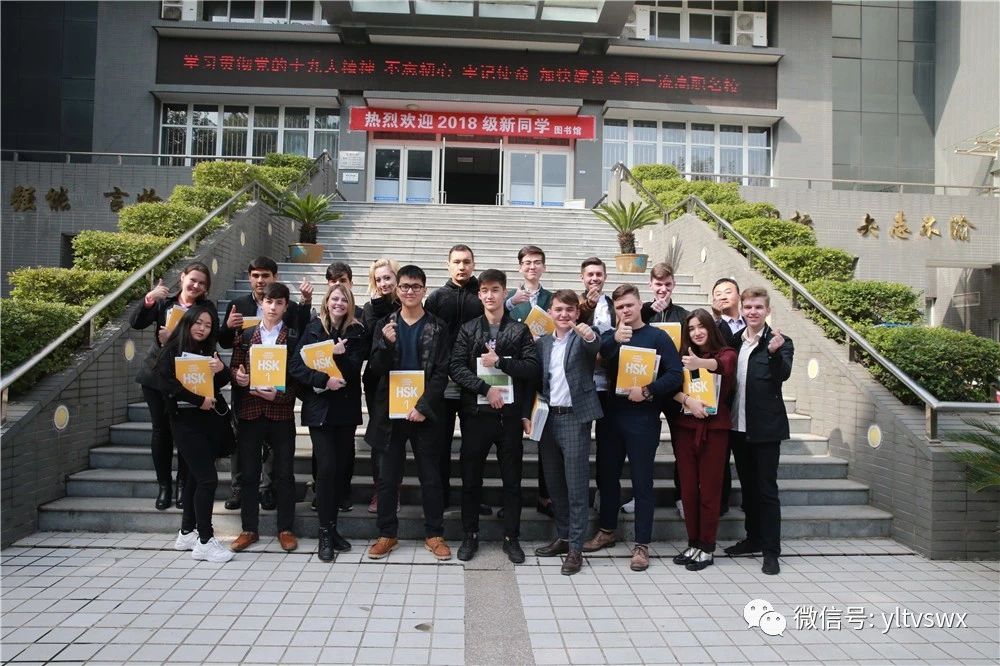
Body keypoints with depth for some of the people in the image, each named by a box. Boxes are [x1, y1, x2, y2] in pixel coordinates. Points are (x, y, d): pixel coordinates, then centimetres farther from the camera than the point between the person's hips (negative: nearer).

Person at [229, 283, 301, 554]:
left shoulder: (294, 337, 1)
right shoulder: (246, 335, 9)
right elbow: (234, 368, 12)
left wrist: (279, 394, -16)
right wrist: (237, 376, -10)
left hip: (281, 412, -2)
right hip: (249, 411, 2)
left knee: (284, 473, 5)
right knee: (248, 473, 9)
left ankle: (286, 529, 17)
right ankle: (249, 528, 22)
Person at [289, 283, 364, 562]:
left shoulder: (356, 332, 3)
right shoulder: (313, 329, 1)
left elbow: (354, 370, -5)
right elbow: (295, 366, -6)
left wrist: (341, 355, -23)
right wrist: (324, 380, -18)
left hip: (346, 409, 2)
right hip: (319, 408, -2)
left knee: (341, 466, 5)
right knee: (326, 467, -7)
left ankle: (331, 528, 21)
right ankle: (326, 533, 5)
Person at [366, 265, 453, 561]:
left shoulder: (437, 327, 1)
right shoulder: (385, 325, 7)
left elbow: (441, 373, -4)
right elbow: (377, 368, 0)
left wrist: (423, 406, -13)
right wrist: (387, 343, -19)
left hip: (424, 411, -2)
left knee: (430, 476, 6)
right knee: (387, 476, 7)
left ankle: (434, 534, 18)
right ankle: (387, 534, 20)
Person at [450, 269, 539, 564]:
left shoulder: (520, 330, 5)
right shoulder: (468, 329, 6)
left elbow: (532, 367, -5)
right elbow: (456, 368, -5)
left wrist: (500, 361, -15)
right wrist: (486, 388, -16)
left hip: (510, 414, 0)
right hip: (476, 412, 1)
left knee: (512, 479, 8)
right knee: (471, 478, 8)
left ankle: (511, 537, 22)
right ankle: (470, 535, 23)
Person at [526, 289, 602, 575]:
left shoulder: (583, 338, -2)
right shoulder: (542, 342, 12)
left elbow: (596, 347, -26)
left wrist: (590, 335, -48)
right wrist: (527, 414, 4)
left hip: (574, 418, -5)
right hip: (547, 418, 5)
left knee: (577, 485, -1)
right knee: (555, 484, 13)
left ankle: (575, 548, 7)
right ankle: (562, 537, 27)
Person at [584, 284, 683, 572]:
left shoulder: (657, 336, -1)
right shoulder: (610, 336, 11)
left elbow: (675, 375, -8)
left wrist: (647, 391, -18)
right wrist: (614, 340, -25)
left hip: (643, 418, -4)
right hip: (613, 416, 4)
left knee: (642, 481, 2)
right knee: (606, 475, 13)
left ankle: (642, 545, 12)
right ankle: (606, 531, 31)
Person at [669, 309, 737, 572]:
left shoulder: (726, 353, 0)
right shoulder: (684, 357, 10)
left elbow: (723, 365, -25)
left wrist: (701, 363, -45)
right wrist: (687, 400, -21)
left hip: (714, 428, -3)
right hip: (685, 427, 3)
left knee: (709, 489, 1)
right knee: (688, 488, 6)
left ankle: (707, 549, 11)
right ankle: (693, 545, 19)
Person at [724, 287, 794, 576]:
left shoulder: (779, 342, -7)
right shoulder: (734, 341, 7)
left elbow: (783, 374, -23)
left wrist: (775, 353, -40)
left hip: (765, 427, -5)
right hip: (738, 425, 5)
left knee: (766, 489, 0)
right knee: (747, 485, 16)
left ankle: (771, 550, 9)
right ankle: (753, 538, 30)